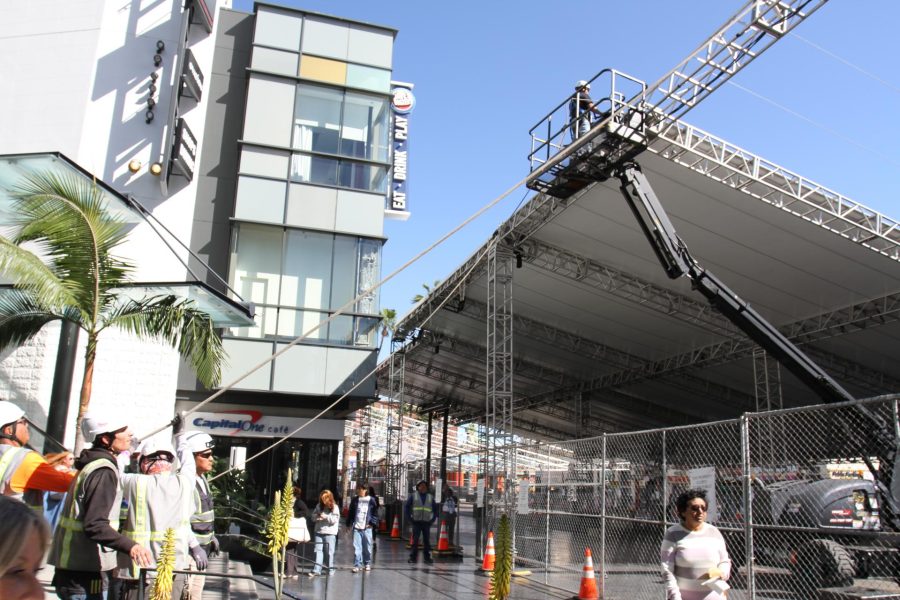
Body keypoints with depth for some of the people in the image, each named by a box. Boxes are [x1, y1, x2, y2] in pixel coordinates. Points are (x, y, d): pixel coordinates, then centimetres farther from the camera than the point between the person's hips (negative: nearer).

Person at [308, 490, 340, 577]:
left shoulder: (334, 507, -4)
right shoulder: (319, 506, 10)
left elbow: (335, 519, -9)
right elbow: (313, 516, 12)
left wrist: (326, 517, -17)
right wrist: (317, 517, -9)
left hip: (330, 533, -4)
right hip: (318, 531, 4)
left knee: (330, 552, 2)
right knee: (318, 550, 3)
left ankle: (331, 570, 12)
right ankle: (317, 569, 5)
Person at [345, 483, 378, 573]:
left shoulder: (371, 500, 0)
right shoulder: (354, 500, 9)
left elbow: (375, 513, 4)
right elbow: (350, 513, 15)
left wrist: (372, 523, -5)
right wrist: (349, 524, 9)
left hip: (367, 528, -2)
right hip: (356, 527, 2)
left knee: (367, 547, 7)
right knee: (356, 547, -4)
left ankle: (367, 564, 23)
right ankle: (357, 565, 0)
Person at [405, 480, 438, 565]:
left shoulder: (430, 497, 12)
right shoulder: (413, 496, 5)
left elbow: (435, 509, 16)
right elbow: (406, 508, 5)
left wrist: (432, 520, 6)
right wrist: (410, 519, -2)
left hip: (426, 522, 2)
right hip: (416, 522, -2)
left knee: (427, 541, 4)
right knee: (415, 540, -2)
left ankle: (427, 558, 10)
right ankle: (413, 557, 4)